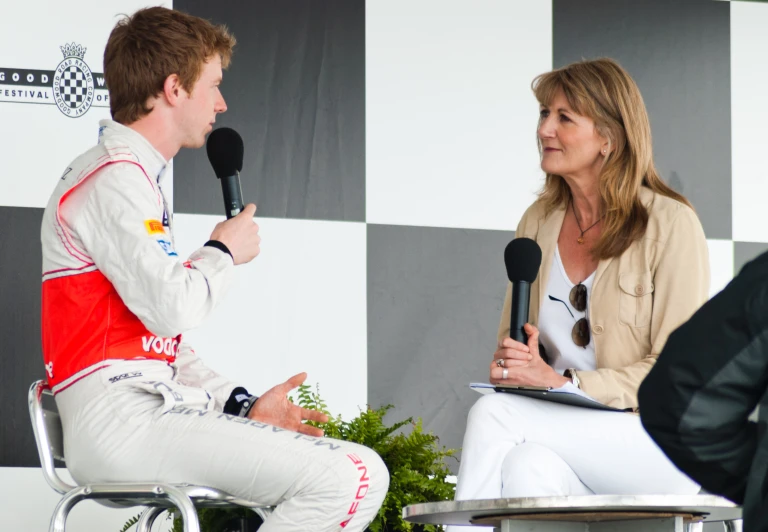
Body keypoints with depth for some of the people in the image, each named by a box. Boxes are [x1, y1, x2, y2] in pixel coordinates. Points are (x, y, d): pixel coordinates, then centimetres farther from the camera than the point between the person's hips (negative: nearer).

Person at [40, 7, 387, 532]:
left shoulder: (131, 175, 25)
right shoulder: (114, 181, -9)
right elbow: (174, 307, -22)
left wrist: (245, 406, 13)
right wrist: (223, 251, -2)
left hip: (152, 405, 11)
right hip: (122, 421, -11)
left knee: (364, 469, 9)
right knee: (347, 479, -23)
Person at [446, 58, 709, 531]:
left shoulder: (670, 225, -6)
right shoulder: (539, 221, 12)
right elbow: (510, 340, 16)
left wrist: (562, 383, -19)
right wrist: (514, 364, -10)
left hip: (661, 441, -4)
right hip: (570, 433, 5)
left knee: (494, 414, -27)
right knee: (527, 465, -33)